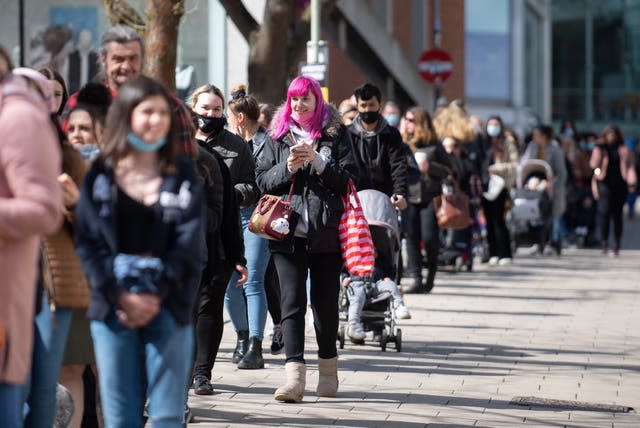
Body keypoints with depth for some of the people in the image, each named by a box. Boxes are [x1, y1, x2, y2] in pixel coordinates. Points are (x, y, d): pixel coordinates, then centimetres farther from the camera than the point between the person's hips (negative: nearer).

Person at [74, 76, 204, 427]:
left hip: (168, 308, 0)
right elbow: (88, 243, 1)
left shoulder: (183, 175, 7)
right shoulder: (100, 176, 6)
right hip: (112, 309, 0)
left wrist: (156, 297, -11)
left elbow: (190, 244, -1)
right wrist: (121, 297, -11)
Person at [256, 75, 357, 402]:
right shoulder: (278, 137, 12)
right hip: (289, 231, 1)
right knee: (292, 301, -8)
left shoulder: (335, 134, 6)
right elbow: (262, 180, 8)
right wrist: (287, 168, -9)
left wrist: (317, 162, -14)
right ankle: (294, 375, -15)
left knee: (325, 302, 6)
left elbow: (349, 178, -1)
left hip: (326, 232, -1)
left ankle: (328, 368, 24)